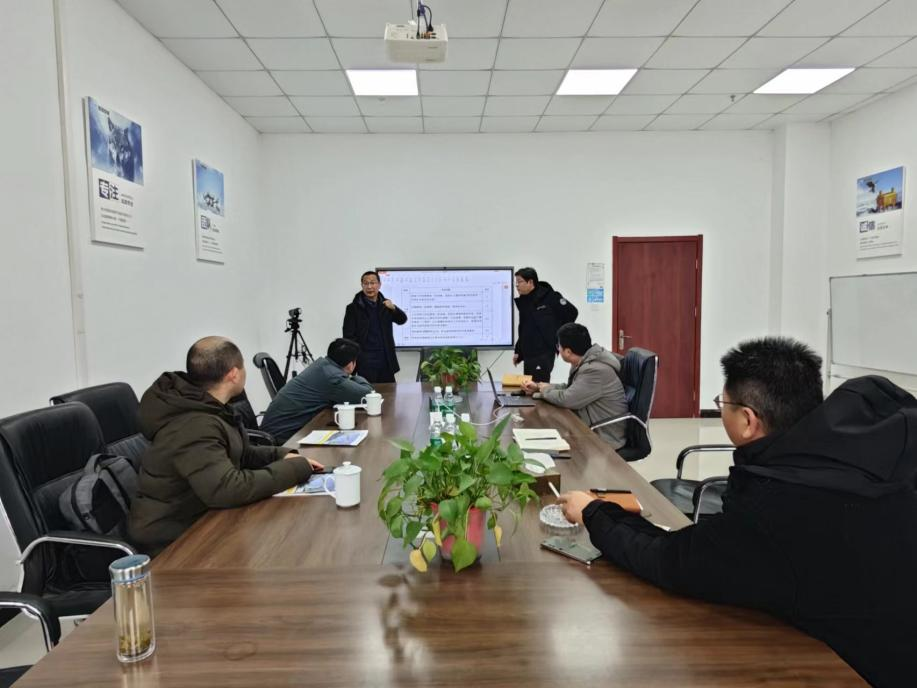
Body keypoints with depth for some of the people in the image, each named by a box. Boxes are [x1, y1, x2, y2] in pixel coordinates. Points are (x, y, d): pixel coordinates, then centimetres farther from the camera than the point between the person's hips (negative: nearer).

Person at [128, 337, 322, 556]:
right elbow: (229, 490, -36)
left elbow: (239, 455, 15)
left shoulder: (203, 407, 4)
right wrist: (296, 468, -25)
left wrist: (282, 455, -2)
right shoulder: (193, 427, -27)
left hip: (199, 518, 9)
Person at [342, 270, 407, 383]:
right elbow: (348, 336, -3)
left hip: (386, 360, 4)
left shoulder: (385, 304, 10)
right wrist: (354, 360, -11)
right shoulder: (353, 308, -2)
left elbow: (402, 320, 6)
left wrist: (393, 308, -14)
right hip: (365, 362, -4)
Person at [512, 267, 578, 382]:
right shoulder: (522, 302, 12)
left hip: (544, 354, -7)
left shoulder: (549, 297, -9)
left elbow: (572, 312, -7)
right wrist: (518, 352, 15)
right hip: (528, 354, 7)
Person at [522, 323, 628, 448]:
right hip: (593, 428, 8)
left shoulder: (596, 370, -27)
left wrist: (545, 390, -6)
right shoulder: (584, 362, 4)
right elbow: (570, 388, 17)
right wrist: (538, 387, 8)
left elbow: (567, 399, -25)